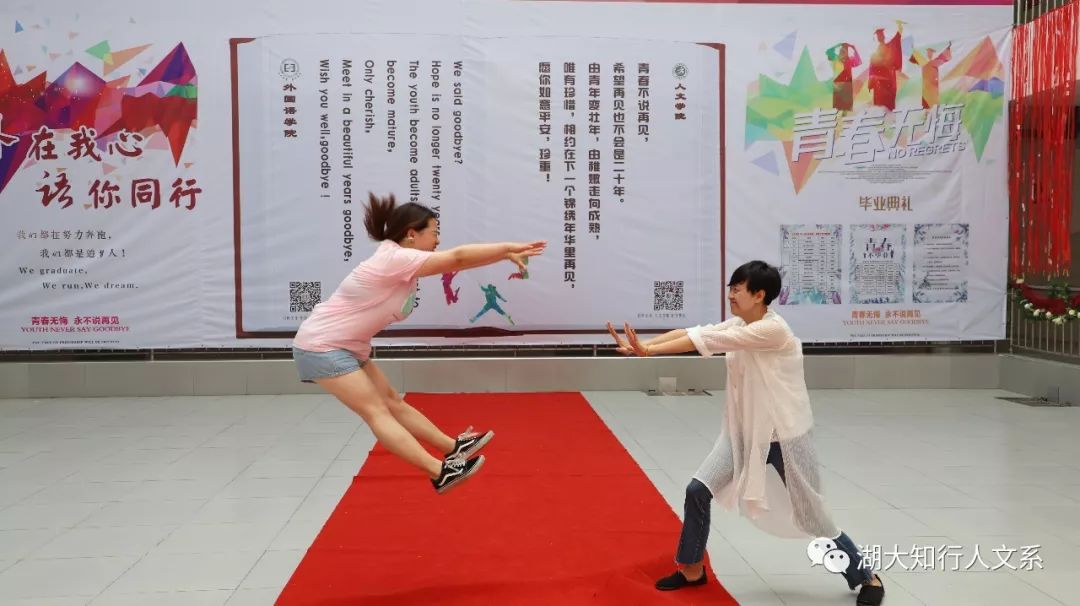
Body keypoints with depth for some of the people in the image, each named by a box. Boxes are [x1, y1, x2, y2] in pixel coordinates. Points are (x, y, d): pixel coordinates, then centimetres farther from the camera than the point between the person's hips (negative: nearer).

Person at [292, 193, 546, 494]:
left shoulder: (403, 263, 6)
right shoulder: (394, 258, -24)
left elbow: (455, 262, 1)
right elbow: (458, 257, -27)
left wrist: (506, 254, -6)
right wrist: (508, 247, -23)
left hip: (345, 347, 10)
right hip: (321, 346, -10)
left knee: (392, 402, 10)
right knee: (376, 411, -12)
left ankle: (453, 446, 13)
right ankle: (441, 472, -17)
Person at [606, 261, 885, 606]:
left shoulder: (774, 329, -24)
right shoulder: (738, 325, 2)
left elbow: (708, 341, -28)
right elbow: (693, 332, -8)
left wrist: (648, 350, -28)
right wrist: (641, 345, -21)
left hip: (784, 437, -7)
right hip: (745, 432, 7)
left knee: (813, 521, 4)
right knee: (698, 491, -4)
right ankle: (692, 570, 15)